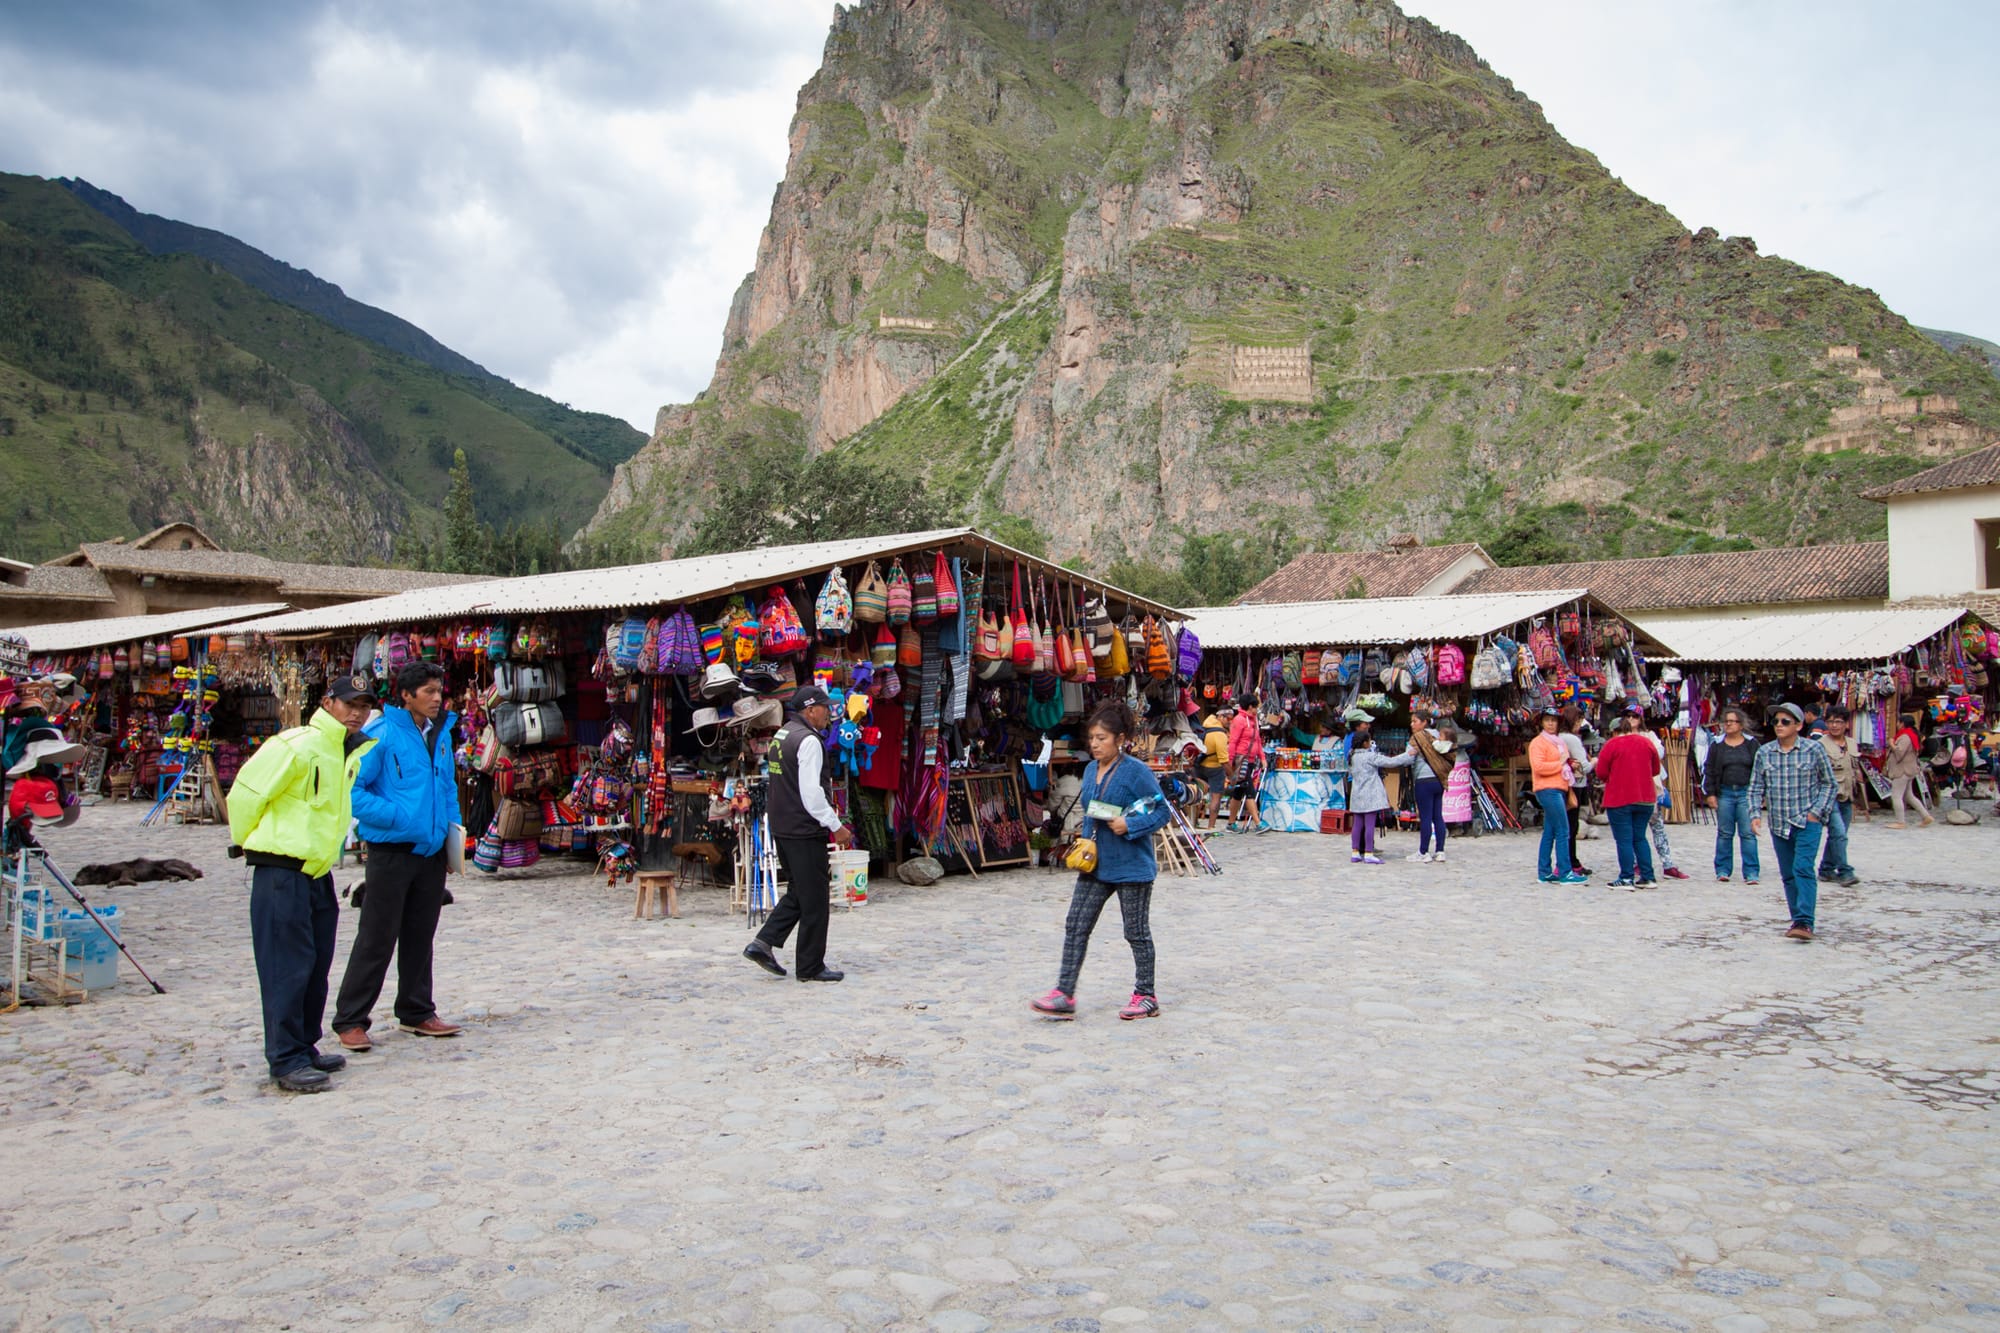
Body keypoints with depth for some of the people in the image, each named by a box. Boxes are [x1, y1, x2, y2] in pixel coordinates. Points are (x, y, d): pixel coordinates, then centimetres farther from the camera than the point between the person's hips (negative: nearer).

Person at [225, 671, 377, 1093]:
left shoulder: (354, 753, 11)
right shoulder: (297, 745, -15)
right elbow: (245, 794, -11)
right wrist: (246, 841, 0)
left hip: (319, 872, 8)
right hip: (281, 872, -8)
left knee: (317, 966, 13)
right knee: (288, 967, -6)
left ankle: (305, 1047, 24)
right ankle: (286, 1061, -1)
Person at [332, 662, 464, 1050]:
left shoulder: (441, 733, 10)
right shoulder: (381, 735, -12)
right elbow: (351, 788, -14)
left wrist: (452, 825, 11)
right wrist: (395, 816, -20)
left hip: (431, 850, 7)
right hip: (391, 851, -6)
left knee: (420, 937, 15)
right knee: (377, 939, -2)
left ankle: (416, 1012, 26)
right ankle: (350, 1020, 8)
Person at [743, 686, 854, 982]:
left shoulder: (780, 736, 14)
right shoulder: (808, 741, -15)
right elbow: (812, 792, -21)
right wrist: (836, 826, -14)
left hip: (781, 829, 9)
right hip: (804, 832, -9)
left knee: (798, 892, 18)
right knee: (814, 900, 0)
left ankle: (764, 942, 7)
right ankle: (810, 966, 7)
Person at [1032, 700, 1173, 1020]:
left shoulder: (1136, 771, -14)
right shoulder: (1090, 770, 9)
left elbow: (1161, 811, -12)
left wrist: (1129, 826, -23)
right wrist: (1086, 843, 7)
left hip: (1131, 865, -7)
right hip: (1095, 863, 7)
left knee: (1137, 933, 6)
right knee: (1076, 926, 2)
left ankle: (1146, 996, 20)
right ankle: (1064, 995, 6)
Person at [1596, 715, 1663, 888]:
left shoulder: (1612, 744, -8)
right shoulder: (1647, 743, 4)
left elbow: (1601, 772, -8)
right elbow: (1656, 770, 12)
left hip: (1619, 799, -4)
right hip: (1645, 798, 4)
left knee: (1624, 840, -1)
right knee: (1640, 838, 13)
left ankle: (1627, 879, -2)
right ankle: (1647, 878, 12)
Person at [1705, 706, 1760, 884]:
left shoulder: (1751, 744, 5)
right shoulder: (1717, 745, 7)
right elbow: (1709, 771, 6)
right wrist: (1710, 793, 0)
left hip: (1746, 793, -1)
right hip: (1724, 794, 1)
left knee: (1748, 834, -4)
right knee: (1724, 834, 6)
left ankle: (1751, 872, 0)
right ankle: (1722, 870, 13)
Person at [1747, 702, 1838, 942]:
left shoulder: (1813, 750, -3)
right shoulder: (1764, 752, 5)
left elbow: (1828, 783, 5)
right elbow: (1756, 787, 9)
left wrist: (1817, 811, -6)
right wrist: (1755, 814, -4)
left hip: (1807, 822, -4)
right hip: (1778, 824, 4)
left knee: (1803, 869, -16)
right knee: (1788, 875, 9)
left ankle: (1805, 922, -20)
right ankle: (1799, 920, 18)